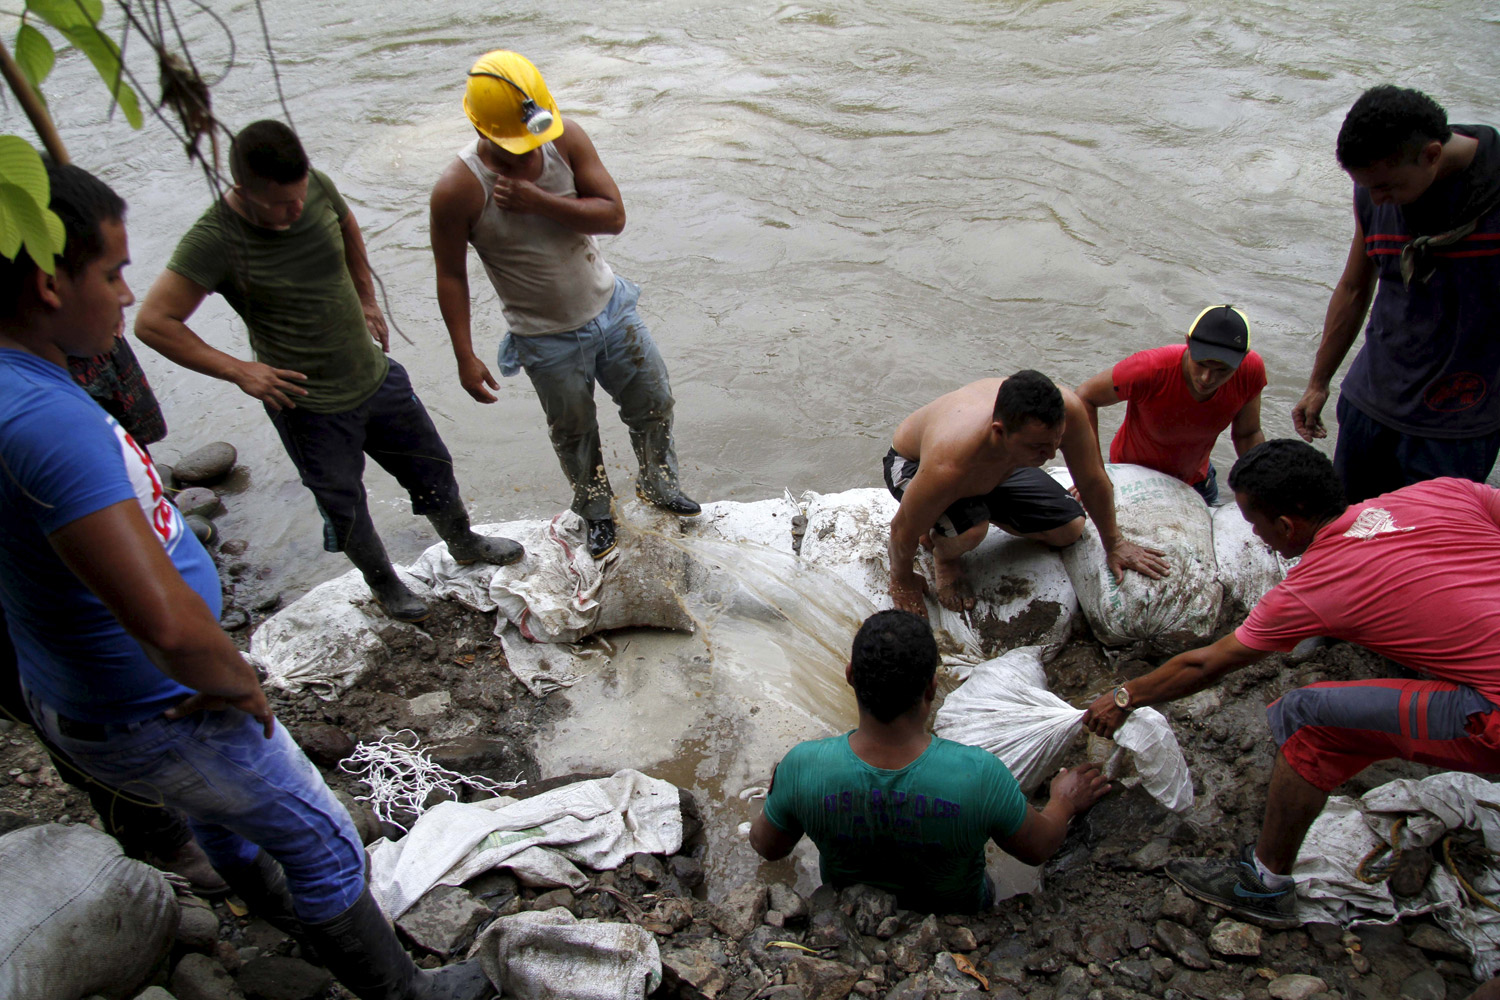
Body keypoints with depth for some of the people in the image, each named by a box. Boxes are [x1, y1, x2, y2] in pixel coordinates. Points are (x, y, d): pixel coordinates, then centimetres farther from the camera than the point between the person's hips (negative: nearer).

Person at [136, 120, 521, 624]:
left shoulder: (316, 186, -8)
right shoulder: (213, 240, -23)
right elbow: (153, 323, -21)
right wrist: (238, 370, -21)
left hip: (377, 375, 5)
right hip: (308, 407, -5)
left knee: (432, 469, 20)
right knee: (345, 508, 13)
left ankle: (463, 543, 47)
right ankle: (383, 583, 41)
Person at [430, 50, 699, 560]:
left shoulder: (567, 138, -15)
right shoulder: (457, 190, -23)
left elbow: (614, 215, -16)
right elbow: (451, 274, -13)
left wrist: (539, 201, -30)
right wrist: (466, 357, -12)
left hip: (609, 306, 3)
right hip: (547, 340, -3)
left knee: (653, 404, 17)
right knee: (574, 434, 16)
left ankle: (658, 484, 45)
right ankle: (596, 510, 45)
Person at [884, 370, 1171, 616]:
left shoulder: (1066, 409, -35)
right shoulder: (948, 466, -48)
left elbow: (1094, 481, -16)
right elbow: (904, 530, -31)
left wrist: (1114, 544, -2)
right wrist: (902, 580, -12)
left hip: (997, 468, 5)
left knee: (1069, 529, 6)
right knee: (968, 532, -35)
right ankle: (944, 553, 1)